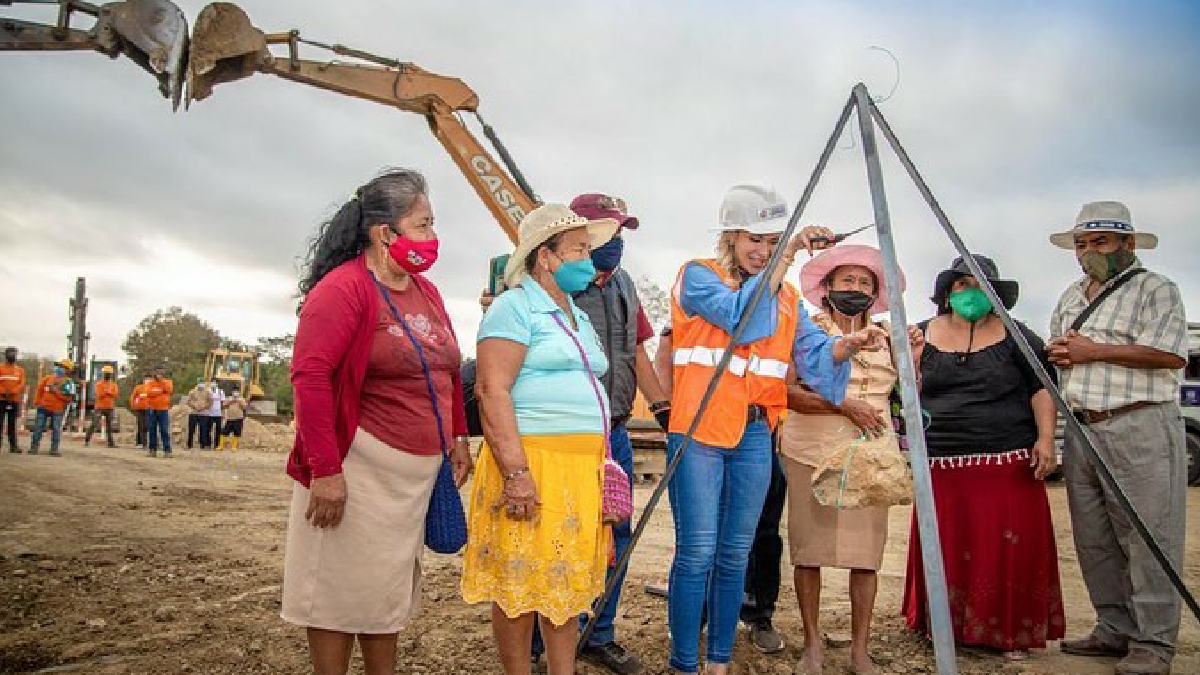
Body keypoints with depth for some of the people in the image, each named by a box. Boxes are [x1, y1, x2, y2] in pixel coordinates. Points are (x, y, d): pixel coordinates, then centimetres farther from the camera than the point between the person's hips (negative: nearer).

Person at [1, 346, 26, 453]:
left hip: (14, 400, 2)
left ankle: (13, 445, 6)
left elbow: (22, 384, 1)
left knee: (12, 424, 5)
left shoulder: (20, 370, 11)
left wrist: (12, 391, -15)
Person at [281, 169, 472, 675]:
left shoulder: (426, 291, 12)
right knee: (342, 590, 3)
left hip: (418, 471, 8)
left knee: (387, 589, 18)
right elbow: (310, 375, -22)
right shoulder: (344, 287, -14)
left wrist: (458, 438, 14)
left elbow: (448, 371, 20)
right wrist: (325, 470, -25)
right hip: (359, 471, -8)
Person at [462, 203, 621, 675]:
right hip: (531, 462, -8)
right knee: (521, 583, 1)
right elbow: (492, 389, -16)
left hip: (583, 469, 8)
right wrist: (517, 472, -23)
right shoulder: (516, 305, -6)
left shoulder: (578, 317, 20)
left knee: (569, 581, 12)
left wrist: (601, 465, 19)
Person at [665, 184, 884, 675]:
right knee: (697, 554, -6)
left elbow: (814, 354, 5)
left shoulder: (786, 295, 15)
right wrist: (786, 257, -19)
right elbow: (742, 317, -18)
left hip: (756, 435, 5)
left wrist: (848, 344, -15)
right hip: (698, 432, -5)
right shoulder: (698, 275, -1)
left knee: (735, 556, 10)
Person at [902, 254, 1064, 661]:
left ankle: (1012, 631, 13)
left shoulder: (1015, 336, 6)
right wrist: (910, 360, -5)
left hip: (1008, 462, -1)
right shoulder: (923, 336, 11)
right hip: (941, 465, 2)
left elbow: (1042, 388, 3)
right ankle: (950, 625, 19)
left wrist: (1045, 437, -8)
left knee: (1010, 548, -2)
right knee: (947, 548, 3)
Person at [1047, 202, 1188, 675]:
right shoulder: (1072, 295, 20)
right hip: (1082, 431, 7)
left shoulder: (1155, 289, -1)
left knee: (1148, 538, -5)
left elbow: (1171, 354, -15)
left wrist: (1095, 351, -12)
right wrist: (1058, 352, 6)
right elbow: (1054, 347, 30)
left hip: (1141, 427, -7)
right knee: (1094, 540, 10)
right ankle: (1115, 630, 21)